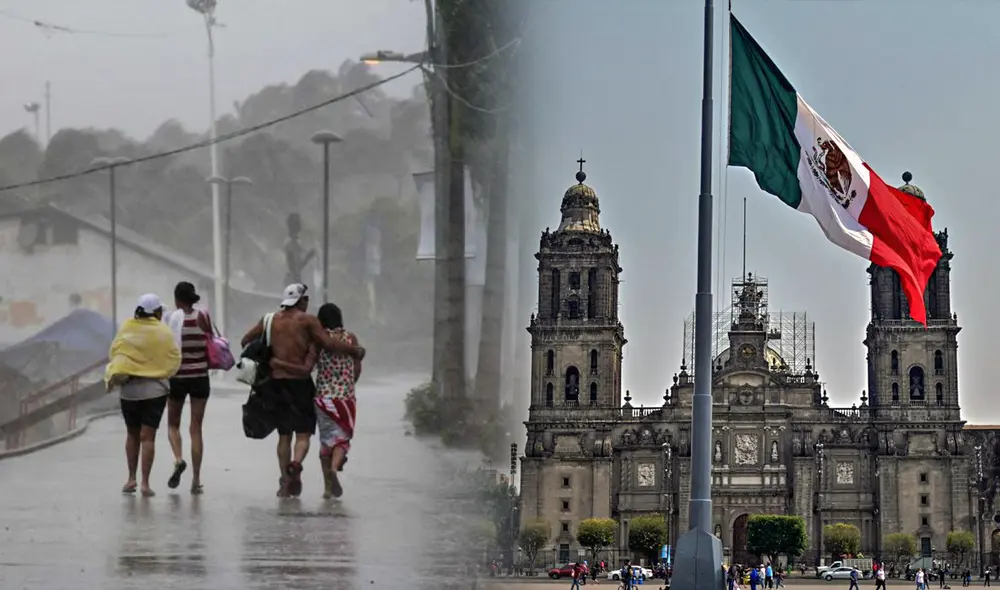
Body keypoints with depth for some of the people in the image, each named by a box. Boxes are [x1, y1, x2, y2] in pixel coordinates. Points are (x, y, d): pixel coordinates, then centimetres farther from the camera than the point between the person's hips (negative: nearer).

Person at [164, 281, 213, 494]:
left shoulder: (172, 318, -9)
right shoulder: (203, 317, -4)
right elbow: (212, 346, 2)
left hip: (177, 377, -1)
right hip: (200, 377, 1)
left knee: (173, 424, 16)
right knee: (196, 427, 6)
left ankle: (178, 459, -12)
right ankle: (196, 480, 2)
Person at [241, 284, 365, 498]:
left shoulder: (270, 320, 10)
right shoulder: (307, 321, -4)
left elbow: (246, 340, 15)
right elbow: (329, 343, -12)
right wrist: (355, 350, -1)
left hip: (276, 381, 4)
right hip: (300, 382, -4)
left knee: (284, 434, 12)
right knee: (303, 433, -1)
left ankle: (285, 483, 10)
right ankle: (296, 463, -31)